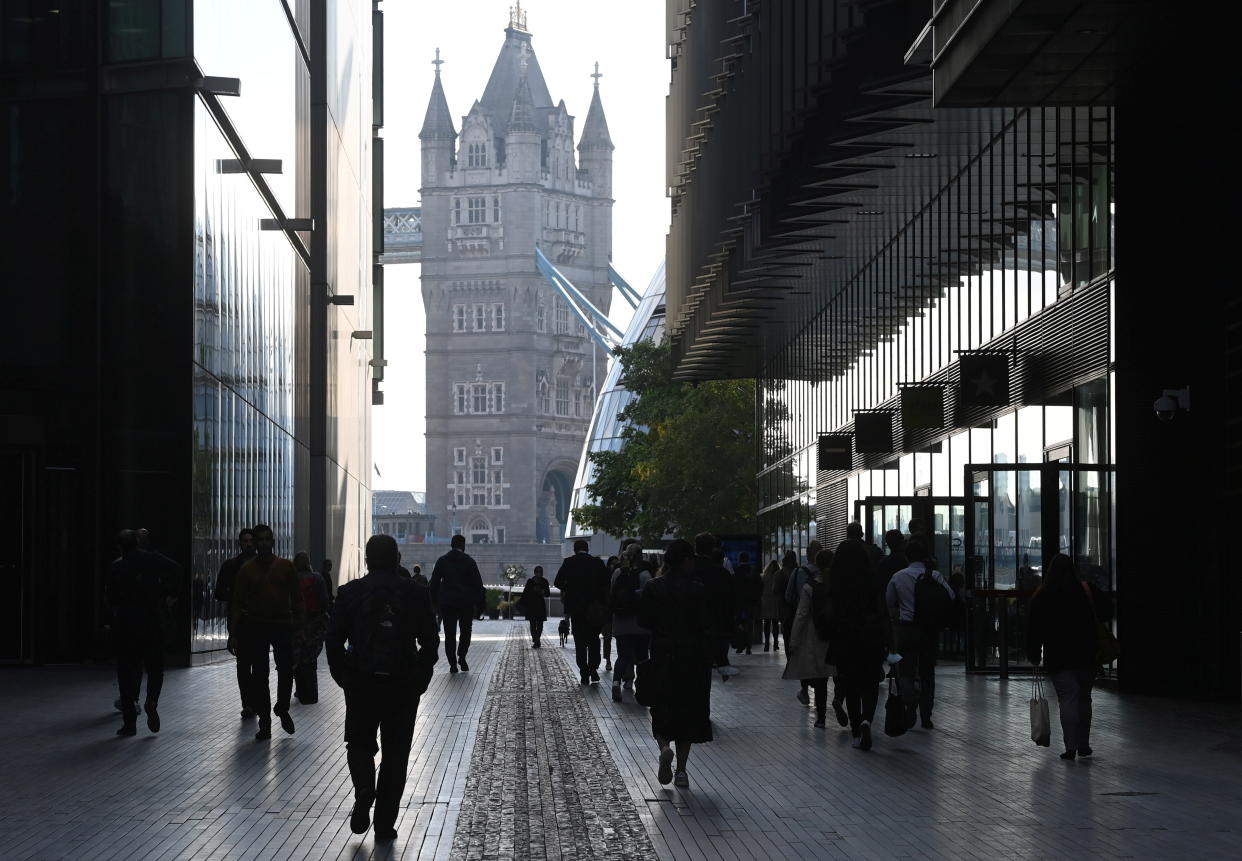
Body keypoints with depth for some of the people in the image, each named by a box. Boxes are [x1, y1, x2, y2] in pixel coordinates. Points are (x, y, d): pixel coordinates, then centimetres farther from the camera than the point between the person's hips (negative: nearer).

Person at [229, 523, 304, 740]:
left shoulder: (286, 567, 4)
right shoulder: (246, 570, 4)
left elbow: (297, 598, 6)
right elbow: (238, 603, 4)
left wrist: (300, 623, -3)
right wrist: (233, 634, -2)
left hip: (282, 625, 0)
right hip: (256, 627, 0)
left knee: (286, 671, -4)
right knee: (259, 676, 2)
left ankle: (282, 708, 24)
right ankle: (264, 723, 8)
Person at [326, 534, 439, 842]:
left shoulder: (350, 592, -2)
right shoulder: (417, 593, -1)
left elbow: (334, 640, -2)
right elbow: (431, 643, -1)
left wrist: (344, 677, 8)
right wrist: (420, 680, 8)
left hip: (361, 684, 0)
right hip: (404, 687, 0)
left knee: (360, 743, 18)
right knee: (396, 752, 8)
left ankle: (364, 790, -9)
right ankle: (385, 823, 6)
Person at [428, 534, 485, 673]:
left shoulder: (442, 561, 4)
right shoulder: (469, 561, -1)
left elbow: (434, 582, 5)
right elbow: (477, 584, -3)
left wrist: (434, 602, 12)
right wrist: (481, 603, 2)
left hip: (447, 603, 1)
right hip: (466, 603, -1)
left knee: (450, 634, 4)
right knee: (466, 631, 13)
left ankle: (453, 663, -1)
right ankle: (461, 657, -4)